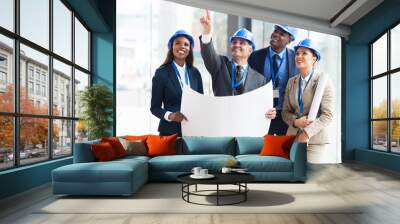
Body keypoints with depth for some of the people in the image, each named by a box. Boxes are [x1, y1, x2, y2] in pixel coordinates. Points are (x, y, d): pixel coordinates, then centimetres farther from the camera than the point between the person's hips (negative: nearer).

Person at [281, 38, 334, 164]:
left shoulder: (323, 80, -5)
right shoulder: (291, 82, 10)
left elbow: (327, 115, -10)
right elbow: (285, 111, 10)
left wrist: (307, 132, -18)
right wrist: (295, 121, -10)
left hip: (316, 139, -4)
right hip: (293, 138, 4)